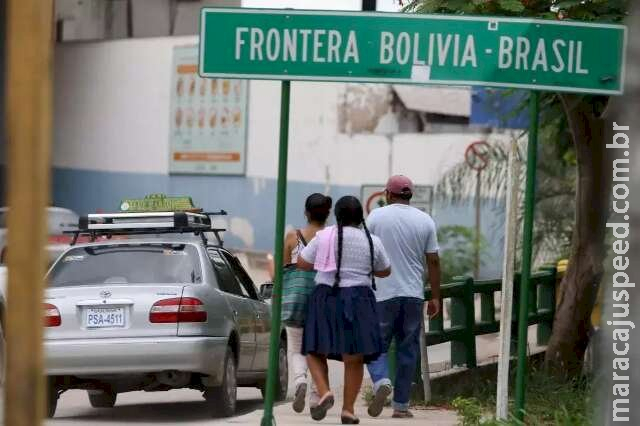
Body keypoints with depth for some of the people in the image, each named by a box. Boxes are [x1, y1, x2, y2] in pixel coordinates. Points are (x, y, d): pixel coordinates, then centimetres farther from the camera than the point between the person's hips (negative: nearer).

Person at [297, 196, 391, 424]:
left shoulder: (324, 236, -3)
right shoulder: (372, 241, 1)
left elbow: (302, 263, 5)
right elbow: (385, 271, 13)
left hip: (326, 298, -1)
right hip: (358, 300, 1)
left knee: (315, 350, 11)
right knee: (354, 358, 6)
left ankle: (324, 391, -10)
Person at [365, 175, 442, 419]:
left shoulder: (376, 217, -1)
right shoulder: (425, 221, 5)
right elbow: (433, 261, 3)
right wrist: (435, 297, 9)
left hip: (382, 293, -2)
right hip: (413, 294, 2)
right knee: (408, 349, 8)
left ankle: (381, 381, -22)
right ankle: (401, 405, 7)